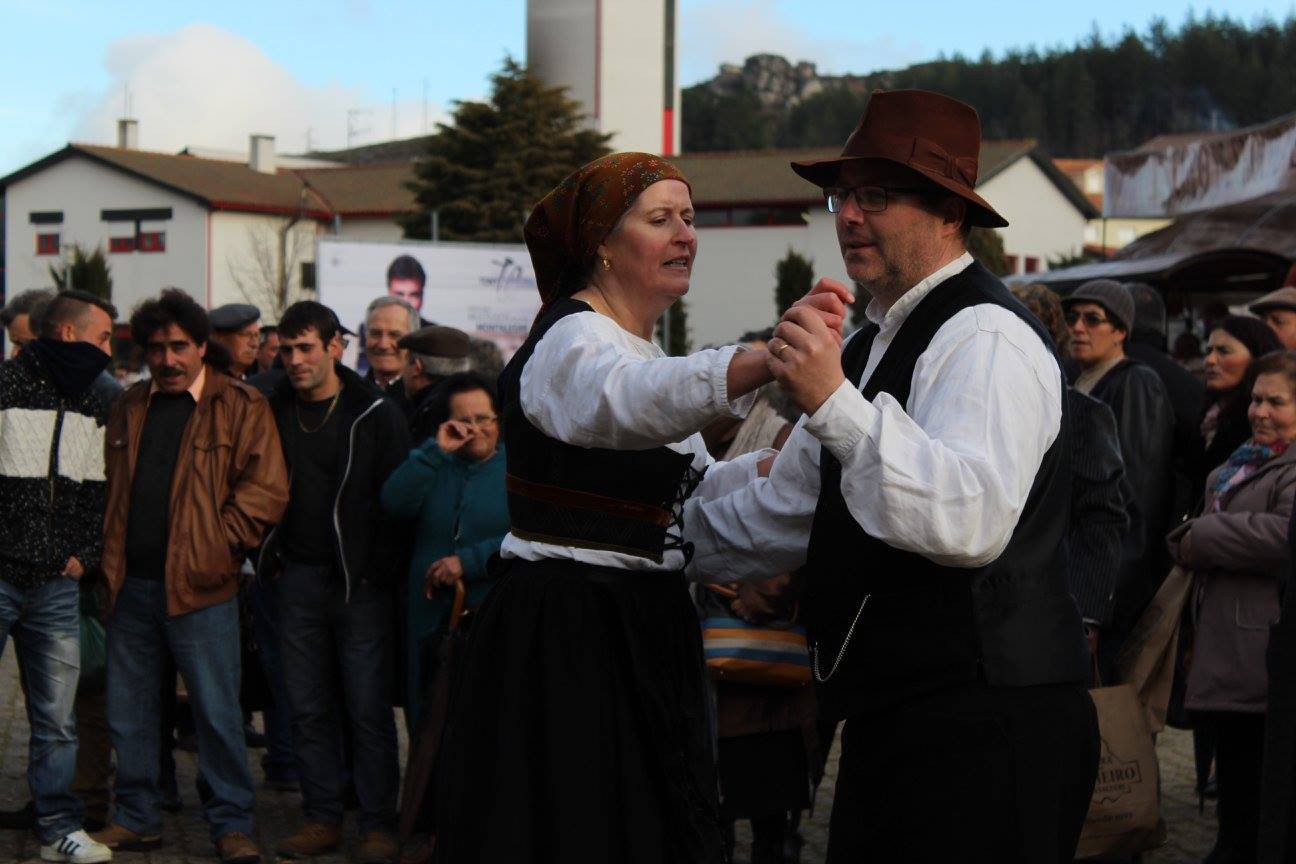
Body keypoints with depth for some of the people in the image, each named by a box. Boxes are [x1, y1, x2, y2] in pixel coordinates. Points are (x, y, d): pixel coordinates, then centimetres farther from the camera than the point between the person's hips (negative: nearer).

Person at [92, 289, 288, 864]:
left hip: (199, 587, -5)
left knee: (217, 712, -1)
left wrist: (216, 544, -10)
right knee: (128, 713, 11)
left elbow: (266, 489, -7)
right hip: (130, 584, 5)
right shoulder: (128, 408, 15)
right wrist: (107, 553, 11)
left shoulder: (240, 407, -1)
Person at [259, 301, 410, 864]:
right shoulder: (274, 412, 8)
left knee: (368, 708, -2)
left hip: (360, 581, -4)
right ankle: (322, 818, 17)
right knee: (307, 706, 7)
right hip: (299, 579, 4)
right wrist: (268, 559, 11)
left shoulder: (376, 415, -4)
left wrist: (380, 571, -9)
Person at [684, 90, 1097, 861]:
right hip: (897, 713, 10)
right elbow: (791, 511, 28)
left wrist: (836, 405, -31)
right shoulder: (875, 345, 19)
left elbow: (971, 522, -29)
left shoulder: (985, 336, -14)